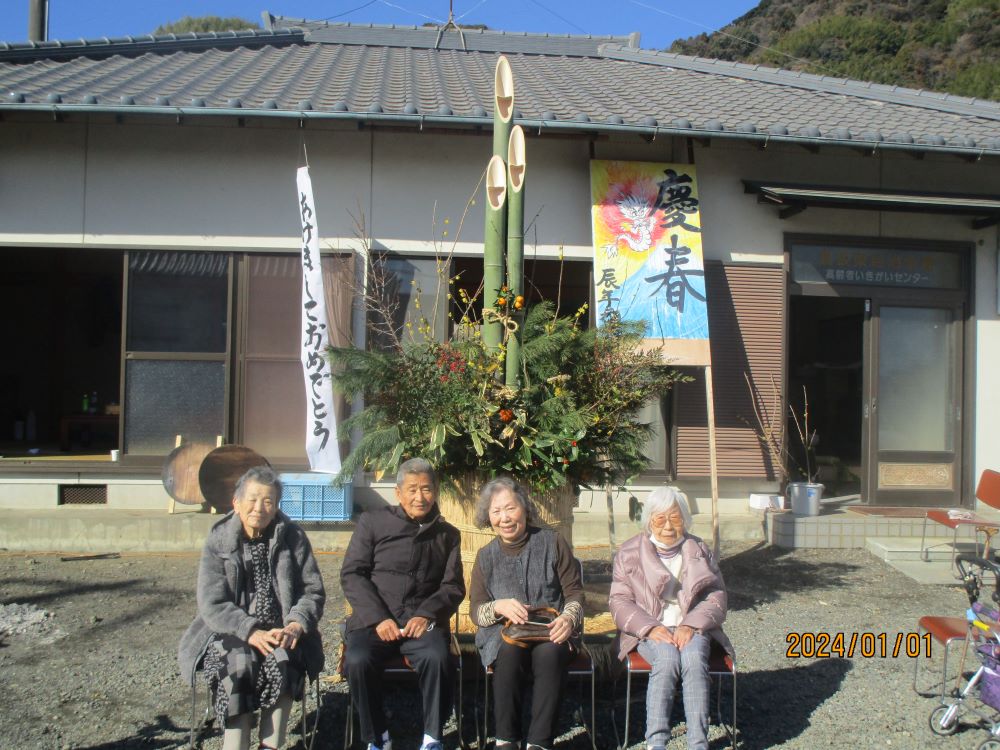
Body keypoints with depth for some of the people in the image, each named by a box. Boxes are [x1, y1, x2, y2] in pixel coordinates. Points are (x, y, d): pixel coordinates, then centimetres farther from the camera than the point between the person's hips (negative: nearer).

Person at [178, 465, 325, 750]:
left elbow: (313, 591, 3)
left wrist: (295, 625, -17)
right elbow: (212, 604, -7)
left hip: (281, 632, 1)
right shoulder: (218, 541, 1)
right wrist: (252, 633, -22)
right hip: (232, 633, 0)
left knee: (283, 662, -30)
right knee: (237, 665, -30)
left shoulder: (292, 537, 3)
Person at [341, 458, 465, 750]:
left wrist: (426, 614, -11)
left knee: (437, 657, -31)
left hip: (422, 619, 1)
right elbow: (351, 574, 2)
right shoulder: (372, 522, 8)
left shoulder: (447, 534, 15)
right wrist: (379, 618, -10)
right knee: (358, 661, -30)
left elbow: (453, 586, 9)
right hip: (374, 619, 0)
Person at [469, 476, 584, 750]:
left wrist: (569, 618, -17)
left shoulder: (553, 543, 4)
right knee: (510, 650, -35)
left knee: (550, 653, -36)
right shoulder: (486, 556, 9)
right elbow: (476, 610, 6)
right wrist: (499, 607, -17)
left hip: (550, 632, -1)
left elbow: (575, 593, 5)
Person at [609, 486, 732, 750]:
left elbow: (716, 596, 6)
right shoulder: (630, 553, 8)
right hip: (648, 631, -1)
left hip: (691, 628, 1)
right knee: (667, 658, -34)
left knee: (694, 659, -32)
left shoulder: (699, 551, 13)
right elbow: (620, 601, 2)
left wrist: (690, 625, -13)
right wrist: (651, 628, -16)